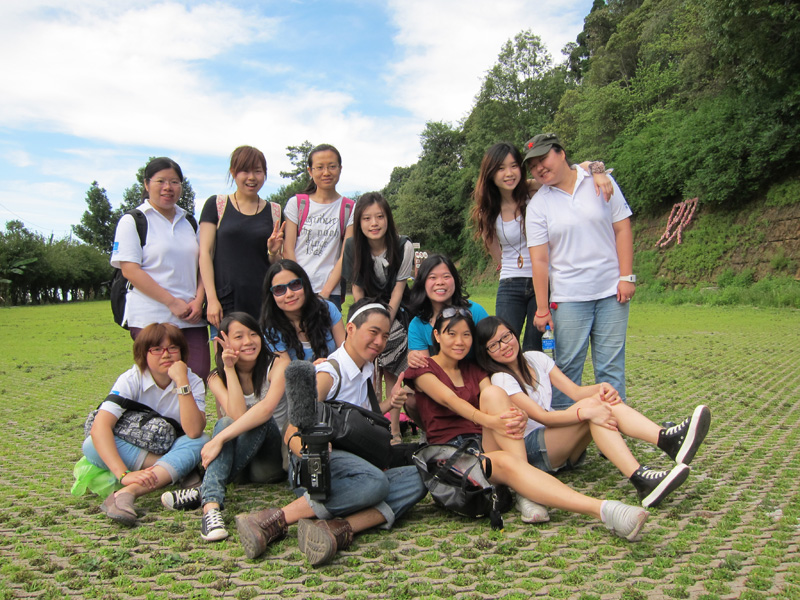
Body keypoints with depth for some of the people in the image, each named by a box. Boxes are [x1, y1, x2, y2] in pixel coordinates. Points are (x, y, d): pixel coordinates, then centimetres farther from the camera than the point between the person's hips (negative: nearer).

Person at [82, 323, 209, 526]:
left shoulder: (193, 382, -15)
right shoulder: (130, 380, -18)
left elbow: (194, 432, -31)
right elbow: (100, 426, -32)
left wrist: (181, 381, -35)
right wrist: (123, 474, -45)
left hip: (172, 453, 0)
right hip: (132, 452, 0)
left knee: (201, 442, -31)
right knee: (92, 446, -30)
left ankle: (127, 493, -40)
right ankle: (178, 471, -23)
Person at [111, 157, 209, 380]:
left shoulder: (189, 222, 18)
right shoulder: (133, 221, 2)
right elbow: (130, 270, -8)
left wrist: (198, 300, -2)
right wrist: (172, 303, -13)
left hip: (191, 319, 5)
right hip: (151, 318, -4)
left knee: (199, 378, -4)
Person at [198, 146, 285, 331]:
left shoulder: (274, 211, 11)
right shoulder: (216, 205, 7)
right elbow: (205, 253, 1)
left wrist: (273, 252, -9)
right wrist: (211, 299, -8)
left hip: (263, 303, 2)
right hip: (226, 303, -1)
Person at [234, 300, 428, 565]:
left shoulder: (366, 371, 16)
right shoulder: (329, 372, -9)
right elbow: (293, 434, -18)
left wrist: (388, 403, 9)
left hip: (354, 460, 7)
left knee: (417, 479, -19)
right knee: (375, 481, -37)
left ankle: (340, 528, -37)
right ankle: (275, 520, -30)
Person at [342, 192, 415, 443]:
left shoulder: (403, 247, -17)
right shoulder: (352, 246, -12)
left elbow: (397, 292, -12)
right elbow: (357, 290, -4)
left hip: (396, 313, -2)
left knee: (390, 371, -6)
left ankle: (394, 429, 2)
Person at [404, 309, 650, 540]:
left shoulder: (473, 370, 20)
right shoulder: (422, 370, 5)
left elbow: (497, 403, 1)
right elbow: (450, 400, -15)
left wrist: (519, 417, -24)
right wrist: (489, 420, -34)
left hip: (484, 444, 4)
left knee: (493, 393, -24)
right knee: (506, 462, -35)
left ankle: (525, 493, -32)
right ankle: (601, 509, -50)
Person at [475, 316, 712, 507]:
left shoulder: (535, 359, 11)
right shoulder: (501, 379, -9)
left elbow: (575, 391, 3)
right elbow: (541, 417, -21)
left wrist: (600, 388, -19)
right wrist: (586, 411, -34)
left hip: (564, 447, 6)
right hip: (531, 450, -6)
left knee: (604, 403, -22)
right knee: (590, 408, -30)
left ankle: (666, 439, -45)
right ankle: (640, 479, -45)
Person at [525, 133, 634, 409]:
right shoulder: (537, 205, 1)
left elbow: (622, 229, 4)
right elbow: (539, 260, -4)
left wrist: (626, 277, -4)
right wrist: (542, 309, -7)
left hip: (611, 292, 1)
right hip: (568, 297, -1)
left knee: (611, 366, 5)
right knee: (567, 366, 1)